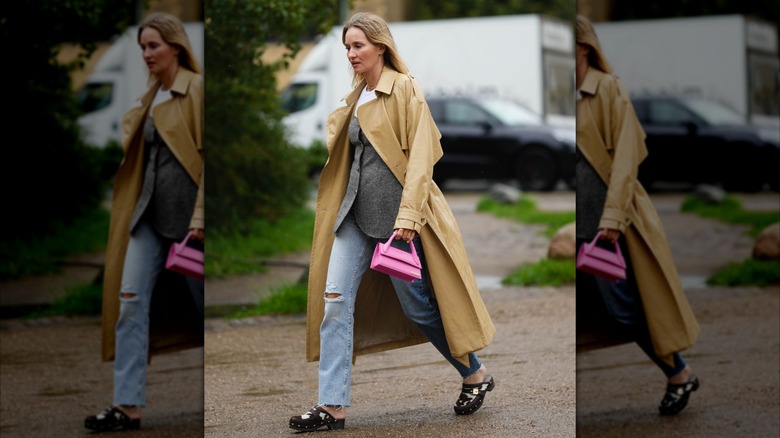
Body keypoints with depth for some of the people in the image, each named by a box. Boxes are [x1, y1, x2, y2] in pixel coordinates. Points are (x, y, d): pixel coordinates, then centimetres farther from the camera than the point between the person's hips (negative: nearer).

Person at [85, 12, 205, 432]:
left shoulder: (197, 90, -8)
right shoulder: (150, 97, 14)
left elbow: (208, 156, -13)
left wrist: (200, 217, -18)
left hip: (187, 212, -7)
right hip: (149, 211, 7)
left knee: (204, 304, 5)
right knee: (131, 302, -4)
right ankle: (128, 405, -4)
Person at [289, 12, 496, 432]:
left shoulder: (405, 89, -8)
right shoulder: (355, 98, 15)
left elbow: (419, 156, -15)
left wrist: (407, 215, -21)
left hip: (395, 212, -7)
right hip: (356, 213, 7)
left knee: (417, 305, 1)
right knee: (335, 299, -5)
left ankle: (476, 375, 23)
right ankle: (332, 406, -3)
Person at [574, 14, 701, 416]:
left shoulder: (608, 88, -6)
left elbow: (625, 156, -12)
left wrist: (611, 219, -19)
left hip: (605, 224, -6)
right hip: (577, 224, 6)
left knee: (624, 309, -4)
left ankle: (679, 374, 17)